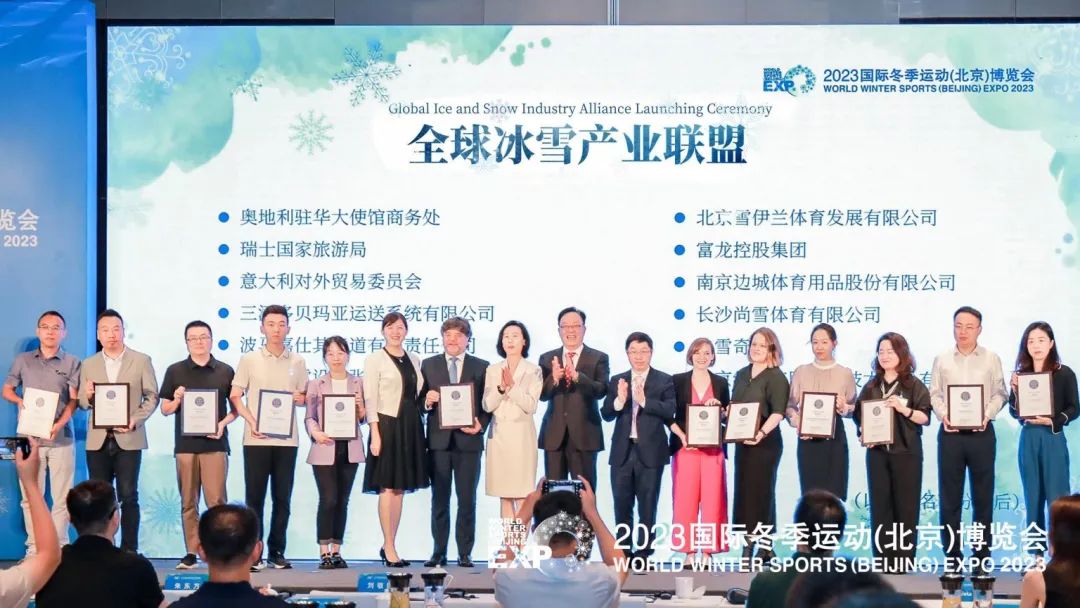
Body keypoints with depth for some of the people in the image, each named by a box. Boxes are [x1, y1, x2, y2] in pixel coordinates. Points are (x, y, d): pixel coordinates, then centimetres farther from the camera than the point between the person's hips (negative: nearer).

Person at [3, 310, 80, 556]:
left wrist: (59, 424, -17)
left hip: (61, 438, -1)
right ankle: (33, 548, 8)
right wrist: (19, 401, -9)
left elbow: (74, 399, -2)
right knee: (30, 496, 3)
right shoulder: (22, 360, 10)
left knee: (61, 497, -1)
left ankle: (60, 548, 4)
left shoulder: (72, 363, 4)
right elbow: (7, 390, 14)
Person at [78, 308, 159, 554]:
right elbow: (82, 403, 10)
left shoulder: (141, 361, 4)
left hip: (128, 439, -3)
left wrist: (135, 421, -13)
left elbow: (152, 397, 1)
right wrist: (88, 396, -14)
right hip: (98, 440, 3)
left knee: (128, 496, -4)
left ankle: (129, 550, 0)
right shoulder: (88, 365, 12)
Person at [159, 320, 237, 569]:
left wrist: (223, 423, -8)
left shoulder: (225, 371, 6)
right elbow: (165, 409, 9)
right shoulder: (175, 371, 7)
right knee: (188, 502, 5)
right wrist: (176, 400, -11)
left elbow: (236, 408, 11)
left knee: (216, 500, -7)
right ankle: (192, 552, 10)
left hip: (215, 443, -1)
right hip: (185, 444, 1)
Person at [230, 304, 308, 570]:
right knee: (255, 497, 1)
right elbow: (235, 396, 2)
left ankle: (277, 551, 13)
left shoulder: (297, 362, 9)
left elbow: (305, 398, 15)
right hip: (256, 438, -2)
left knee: (282, 498, 5)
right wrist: (251, 421, -11)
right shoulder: (249, 360, 3)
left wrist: (299, 399, -8)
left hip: (287, 439, 2)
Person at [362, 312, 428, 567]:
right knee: (387, 487, -5)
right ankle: (389, 548, -1)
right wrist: (375, 434, -13)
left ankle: (389, 546, 13)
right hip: (387, 424, -6)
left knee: (400, 488, 7)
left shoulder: (414, 360, 14)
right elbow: (370, 399, -7)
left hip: (410, 427, 6)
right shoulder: (375, 359, -1)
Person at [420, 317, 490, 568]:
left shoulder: (481, 367, 7)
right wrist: (427, 401, -14)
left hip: (468, 439, -1)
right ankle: (439, 552, 11)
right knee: (439, 499, 5)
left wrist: (481, 425, -11)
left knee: (467, 500, 2)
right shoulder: (428, 365, 9)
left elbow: (487, 404, 5)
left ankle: (465, 554, 7)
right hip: (439, 440, 1)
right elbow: (420, 402, 7)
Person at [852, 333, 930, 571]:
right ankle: (882, 559, 7)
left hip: (906, 452, -3)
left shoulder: (913, 385, 0)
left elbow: (925, 417, -6)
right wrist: (863, 433, -4)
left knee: (905, 506, -1)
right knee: (879, 505, 3)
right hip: (877, 452, 4)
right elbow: (860, 416, 14)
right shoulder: (871, 386, 11)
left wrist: (903, 408, -21)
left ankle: (903, 560, 2)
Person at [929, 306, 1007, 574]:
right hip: (950, 433, 1)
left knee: (983, 494, 3)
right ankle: (952, 554, 9)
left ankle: (982, 554, 9)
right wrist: (943, 415, -12)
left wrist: (987, 414, -14)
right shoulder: (942, 360, 7)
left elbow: (999, 393, 3)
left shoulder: (991, 359, 5)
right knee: (949, 495, 3)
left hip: (981, 432, -1)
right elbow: (934, 393, 5)